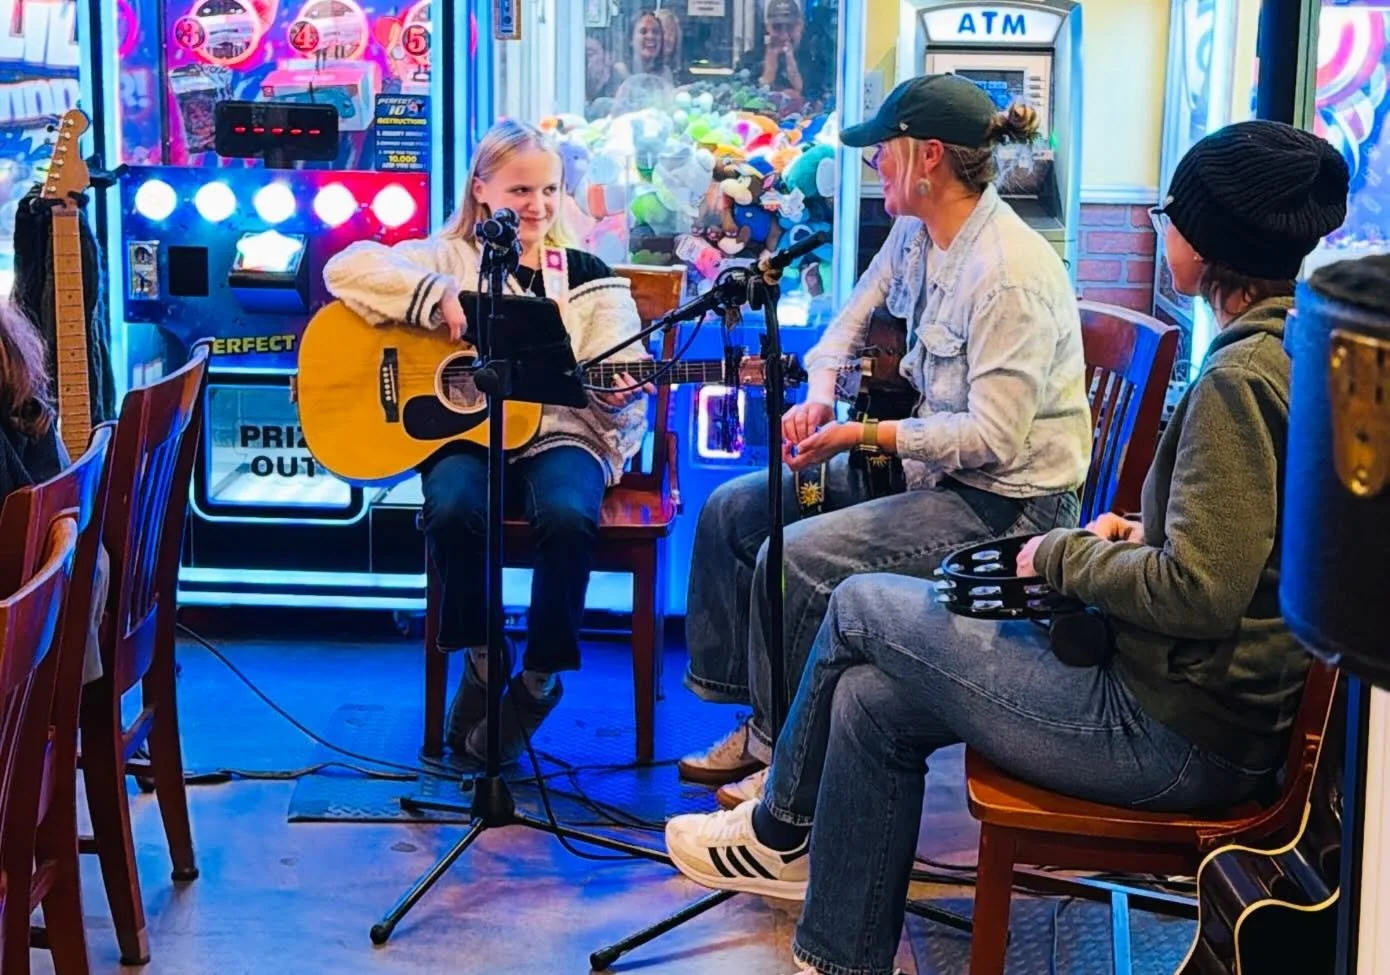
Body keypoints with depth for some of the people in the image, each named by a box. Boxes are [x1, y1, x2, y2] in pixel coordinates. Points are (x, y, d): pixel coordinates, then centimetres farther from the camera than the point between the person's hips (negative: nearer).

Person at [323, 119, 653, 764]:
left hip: (558, 433, 1)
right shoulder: (449, 259, 8)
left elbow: (618, 380, 6)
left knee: (568, 516, -33)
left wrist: (620, 394, -18)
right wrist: (441, 299, -17)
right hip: (463, 430, 0)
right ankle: (480, 658, -7)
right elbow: (347, 269, -7)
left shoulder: (589, 278, 13)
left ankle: (540, 676, -10)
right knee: (453, 511, -34)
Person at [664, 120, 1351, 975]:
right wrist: (1144, 535, 10)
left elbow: (1200, 591, -27)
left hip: (1176, 729, -9)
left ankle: (782, 832, 26)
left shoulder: (1242, 377, -22)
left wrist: (1067, 556, -11)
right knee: (871, 698, 10)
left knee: (860, 609, 3)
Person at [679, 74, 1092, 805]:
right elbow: (854, 318, 19)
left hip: (1006, 502, -10)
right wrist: (819, 396, 0)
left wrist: (866, 435, -22)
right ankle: (760, 719, 14)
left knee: (796, 557, -25)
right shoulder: (916, 234, 3)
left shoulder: (1010, 274, -26)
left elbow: (993, 438, -28)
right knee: (731, 512, 5)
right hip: (928, 463, 10)